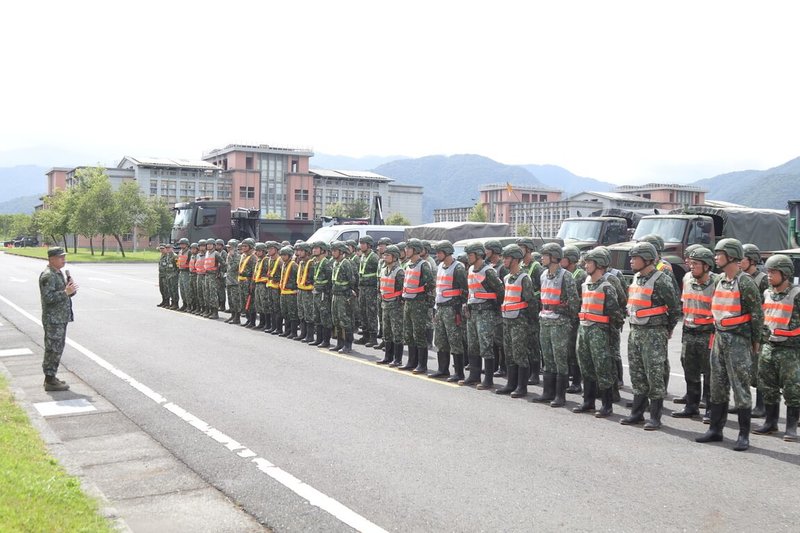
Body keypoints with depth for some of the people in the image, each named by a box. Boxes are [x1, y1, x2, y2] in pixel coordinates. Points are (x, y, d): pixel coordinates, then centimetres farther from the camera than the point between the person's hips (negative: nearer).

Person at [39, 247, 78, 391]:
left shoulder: (60, 273, 15)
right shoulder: (47, 275, -16)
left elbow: (66, 294, 20)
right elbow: (48, 298, -24)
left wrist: (71, 289, 0)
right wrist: (66, 292, -23)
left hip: (61, 318, 10)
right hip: (53, 319, -10)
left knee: (56, 348, 15)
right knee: (54, 349, -6)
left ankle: (50, 377, 24)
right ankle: (50, 381, 0)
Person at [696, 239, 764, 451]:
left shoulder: (745, 283, -12)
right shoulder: (720, 282, 12)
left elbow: (757, 314, -9)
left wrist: (756, 340, -6)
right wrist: (716, 334, 17)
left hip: (739, 340, -8)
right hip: (719, 338, 8)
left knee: (740, 388, -3)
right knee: (717, 387, 12)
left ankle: (744, 435, 5)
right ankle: (715, 429, 20)